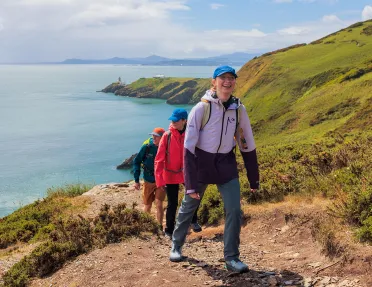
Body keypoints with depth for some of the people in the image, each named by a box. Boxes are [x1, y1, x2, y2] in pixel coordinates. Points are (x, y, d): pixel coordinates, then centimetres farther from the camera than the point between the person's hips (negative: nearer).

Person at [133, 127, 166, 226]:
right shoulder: (147, 146, -14)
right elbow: (136, 161, -5)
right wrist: (136, 180, -6)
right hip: (148, 181, 1)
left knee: (159, 204, -12)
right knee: (147, 206, 12)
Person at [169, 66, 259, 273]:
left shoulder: (239, 109, -4)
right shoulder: (202, 108, -16)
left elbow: (248, 145, 5)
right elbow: (189, 147, -16)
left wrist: (254, 179, 7)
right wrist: (191, 183, -19)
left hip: (227, 163, 3)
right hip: (202, 162, -2)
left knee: (234, 211, -5)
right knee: (188, 207, 14)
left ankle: (231, 258, 11)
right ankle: (177, 246, 37)